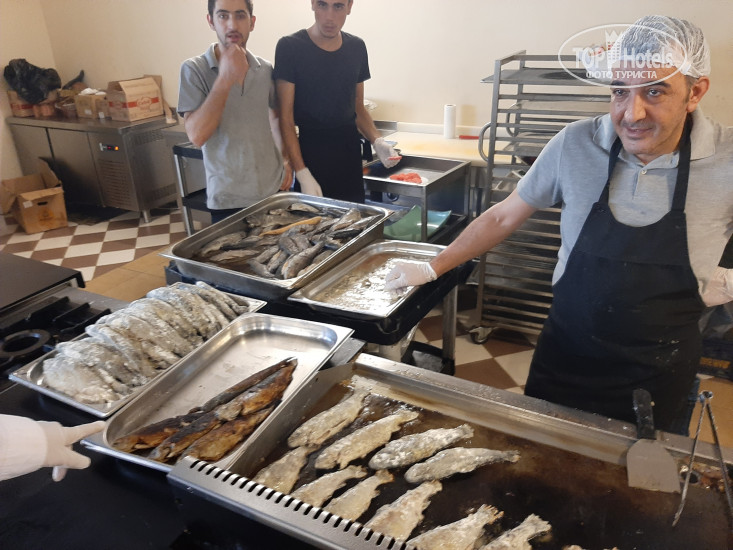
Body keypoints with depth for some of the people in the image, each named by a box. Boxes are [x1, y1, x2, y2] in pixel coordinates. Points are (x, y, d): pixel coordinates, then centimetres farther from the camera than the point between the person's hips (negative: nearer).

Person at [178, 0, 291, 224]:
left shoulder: (265, 70, 2)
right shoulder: (194, 69, -8)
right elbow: (196, 135, -20)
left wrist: (286, 160, 7)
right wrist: (225, 79, -22)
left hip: (274, 189, 3)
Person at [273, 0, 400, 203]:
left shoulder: (357, 48, 6)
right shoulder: (290, 47, -9)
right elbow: (286, 117, -11)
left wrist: (377, 141, -4)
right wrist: (303, 175, -19)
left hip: (351, 159, 4)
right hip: (310, 158, -4)